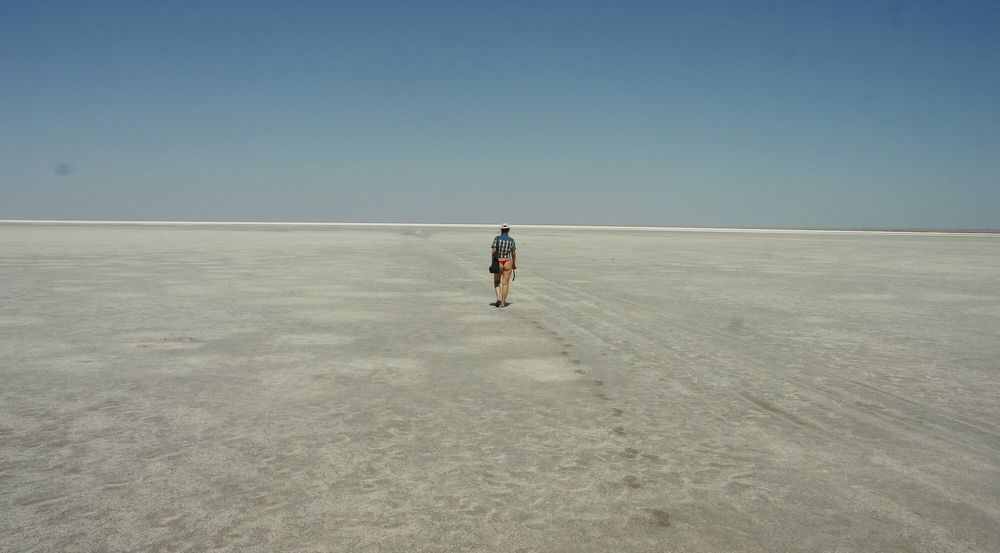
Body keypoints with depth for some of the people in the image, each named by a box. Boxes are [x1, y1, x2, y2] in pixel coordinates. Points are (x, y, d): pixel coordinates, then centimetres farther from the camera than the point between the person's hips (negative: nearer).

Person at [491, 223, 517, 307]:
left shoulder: (497, 238, -6)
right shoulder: (511, 240, -2)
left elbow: (493, 251, -12)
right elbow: (514, 254, 3)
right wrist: (514, 264, 16)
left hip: (498, 263, 0)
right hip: (508, 263, 0)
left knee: (497, 282, 16)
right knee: (505, 283, 7)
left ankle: (499, 298, -1)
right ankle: (503, 302, 9)